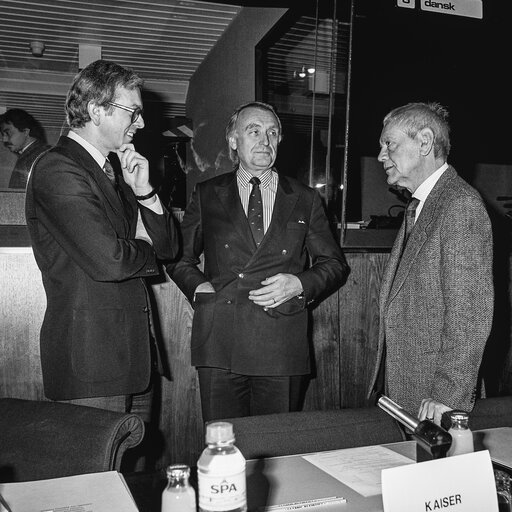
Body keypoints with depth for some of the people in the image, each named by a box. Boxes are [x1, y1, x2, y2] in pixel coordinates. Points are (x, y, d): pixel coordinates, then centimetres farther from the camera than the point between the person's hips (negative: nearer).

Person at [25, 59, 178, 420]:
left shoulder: (114, 172, 17)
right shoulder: (58, 170, -12)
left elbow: (168, 248, 13)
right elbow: (107, 261, -24)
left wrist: (143, 191, -3)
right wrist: (146, 251, -2)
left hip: (133, 357, 9)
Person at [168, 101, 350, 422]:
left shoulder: (306, 200, 11)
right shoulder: (207, 195, 11)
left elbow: (336, 265, 13)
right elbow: (179, 255, 17)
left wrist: (300, 284, -5)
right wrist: (197, 286, -2)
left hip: (283, 346, 1)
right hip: (220, 344, 0)